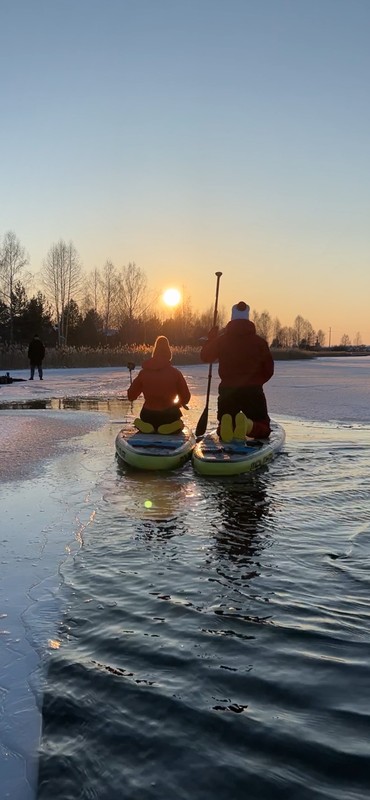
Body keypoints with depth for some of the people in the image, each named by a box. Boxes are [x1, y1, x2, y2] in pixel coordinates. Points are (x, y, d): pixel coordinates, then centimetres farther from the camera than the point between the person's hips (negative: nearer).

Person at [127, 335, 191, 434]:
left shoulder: (144, 372, -2)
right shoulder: (175, 373, -6)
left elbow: (131, 396, 4)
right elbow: (185, 398, -2)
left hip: (148, 418, 2)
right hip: (169, 417, -1)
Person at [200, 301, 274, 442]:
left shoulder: (221, 339, 1)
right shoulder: (259, 342, 0)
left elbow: (205, 356, 14)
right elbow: (269, 370, 5)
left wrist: (212, 336, 27)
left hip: (227, 392, 1)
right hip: (253, 392, -1)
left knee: (223, 430, 17)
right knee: (263, 429, 11)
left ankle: (226, 425, -24)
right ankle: (247, 425, -27)